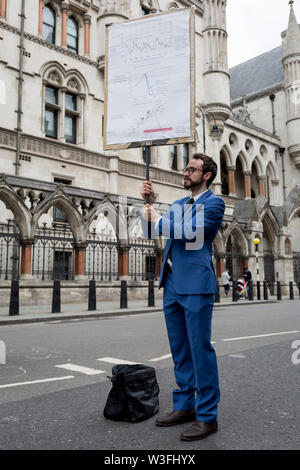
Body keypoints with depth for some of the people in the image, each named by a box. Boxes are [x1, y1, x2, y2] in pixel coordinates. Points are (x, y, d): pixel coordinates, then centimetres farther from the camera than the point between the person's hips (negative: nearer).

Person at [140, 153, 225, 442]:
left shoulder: (213, 203, -3)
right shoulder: (178, 205, 18)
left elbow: (190, 232, -18)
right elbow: (150, 232, 18)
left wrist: (157, 218, -6)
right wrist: (148, 203, 5)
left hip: (196, 285, -7)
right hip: (172, 284, 8)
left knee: (200, 349, -2)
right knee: (179, 350, 13)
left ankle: (207, 416, 9)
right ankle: (184, 406, 26)